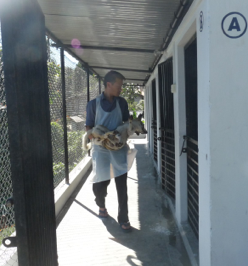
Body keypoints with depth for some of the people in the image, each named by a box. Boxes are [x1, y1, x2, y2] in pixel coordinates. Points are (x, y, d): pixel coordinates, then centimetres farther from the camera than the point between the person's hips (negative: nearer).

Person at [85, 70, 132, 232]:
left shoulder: (122, 102, 5)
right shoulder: (94, 104, -2)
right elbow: (89, 128, 2)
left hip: (119, 148, 1)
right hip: (101, 149, -1)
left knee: (122, 185, -2)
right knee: (100, 184, 10)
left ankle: (123, 219, 10)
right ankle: (101, 205, 42)